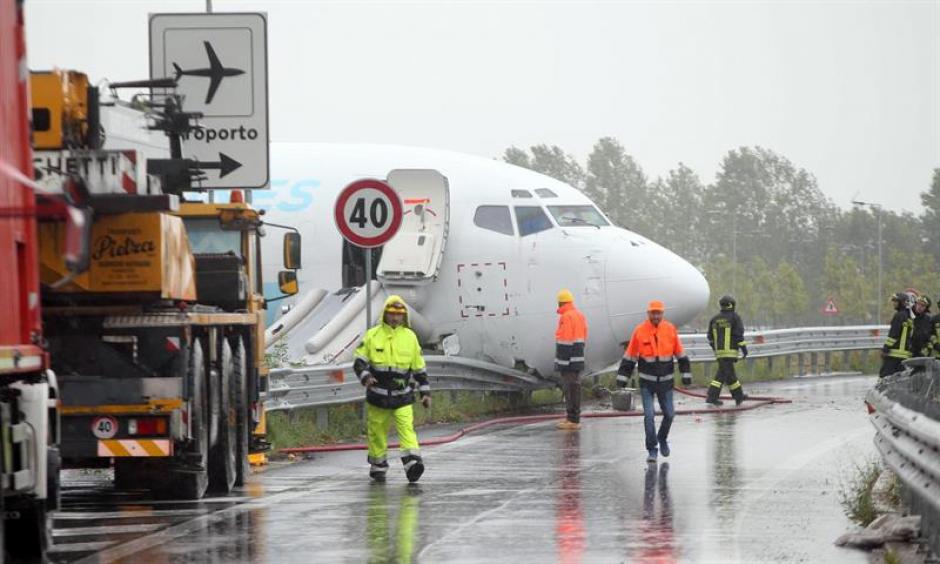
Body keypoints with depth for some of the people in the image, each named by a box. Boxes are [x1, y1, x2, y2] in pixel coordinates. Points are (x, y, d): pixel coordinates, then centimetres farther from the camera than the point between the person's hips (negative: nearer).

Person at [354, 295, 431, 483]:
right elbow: (359, 361, 3)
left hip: (402, 396, 0)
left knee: (406, 427, -15)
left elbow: (419, 368, 12)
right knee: (377, 431, 7)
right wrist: (365, 376, -17)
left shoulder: (410, 337, 6)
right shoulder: (372, 335, 2)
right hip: (377, 396, 0)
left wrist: (425, 392, 11)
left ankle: (412, 461, -26)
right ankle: (378, 466, 20)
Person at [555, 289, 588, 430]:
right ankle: (572, 417, 23)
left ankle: (573, 420, -7)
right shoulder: (580, 315, 14)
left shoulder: (566, 317, -16)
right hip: (578, 358, 9)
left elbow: (565, 340, -20)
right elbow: (584, 337, 18)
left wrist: (562, 362, -19)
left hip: (568, 360, -9)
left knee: (570, 388, -7)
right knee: (574, 386, 15)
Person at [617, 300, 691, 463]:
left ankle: (662, 439, 35)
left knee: (669, 413, 8)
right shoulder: (640, 331, -8)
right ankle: (652, 449, 2)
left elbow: (681, 355, 6)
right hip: (646, 382, -2)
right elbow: (629, 357, -1)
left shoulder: (670, 330, -3)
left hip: (665, 381, 2)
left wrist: (686, 375, 3)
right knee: (649, 414, -8)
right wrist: (622, 378, -2)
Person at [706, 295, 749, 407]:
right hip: (730, 350, -7)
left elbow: (710, 337, 14)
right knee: (723, 374, -9)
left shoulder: (715, 319, 11)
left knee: (730, 373, 16)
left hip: (719, 351, 7)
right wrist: (744, 348, -6)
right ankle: (711, 397, -17)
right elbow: (739, 334, -11)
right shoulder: (735, 317, -5)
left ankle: (738, 397, 27)